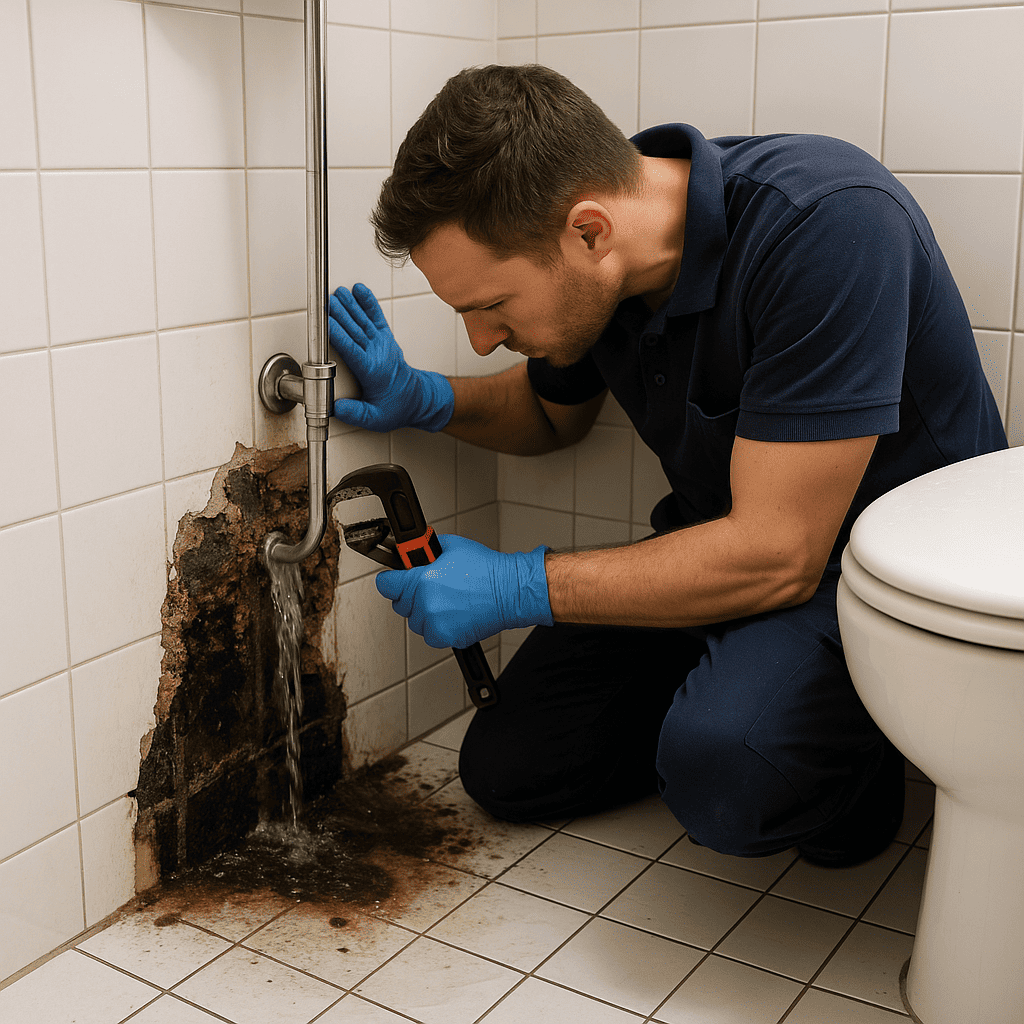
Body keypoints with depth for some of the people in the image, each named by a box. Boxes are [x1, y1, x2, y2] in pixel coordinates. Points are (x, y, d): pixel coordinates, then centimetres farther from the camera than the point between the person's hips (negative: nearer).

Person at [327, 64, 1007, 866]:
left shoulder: (827, 226, -32)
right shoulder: (588, 271, -9)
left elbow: (777, 555, -32)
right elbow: (556, 413, 15)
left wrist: (515, 588, -26)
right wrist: (425, 400, -5)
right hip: (725, 540, 7)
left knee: (724, 770, -34)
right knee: (507, 768, 3)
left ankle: (852, 760, -1)